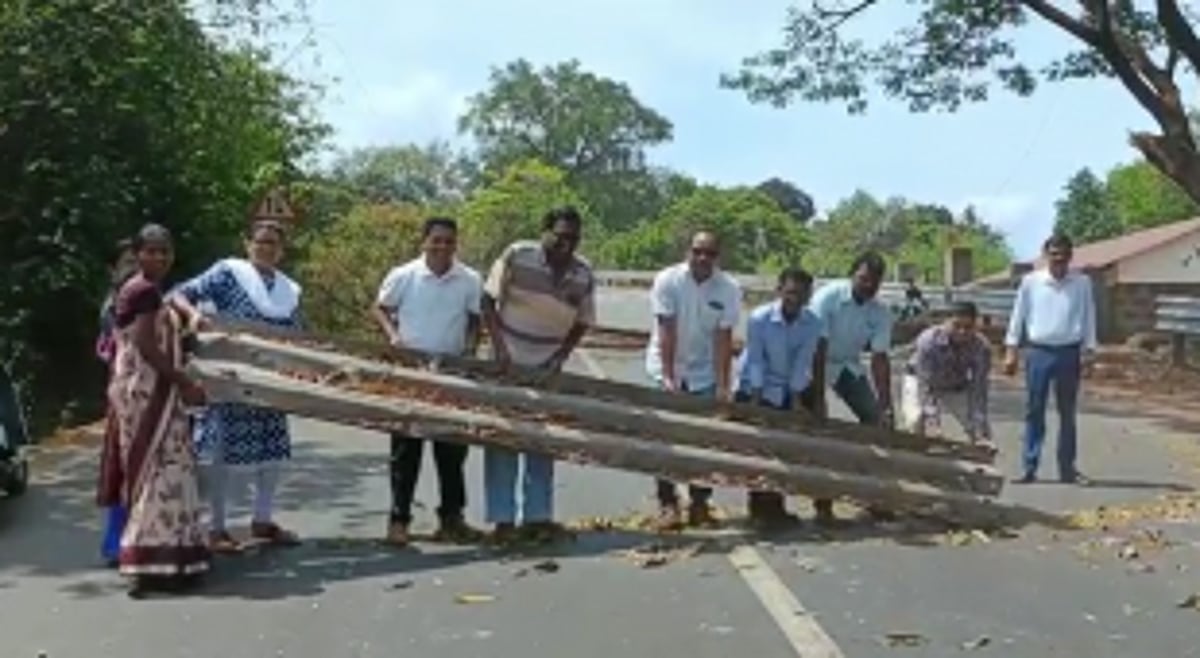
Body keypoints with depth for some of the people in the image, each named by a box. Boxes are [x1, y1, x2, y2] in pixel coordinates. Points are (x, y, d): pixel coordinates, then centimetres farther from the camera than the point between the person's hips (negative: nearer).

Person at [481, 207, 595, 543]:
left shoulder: (584, 276, -6)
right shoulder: (516, 256, -14)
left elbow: (581, 324, 4)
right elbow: (488, 301, -9)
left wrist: (560, 358, -8)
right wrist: (499, 346, -16)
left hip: (546, 370, 3)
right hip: (506, 364, -2)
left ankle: (538, 516, 15)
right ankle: (502, 518, 9)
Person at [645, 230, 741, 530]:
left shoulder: (729, 289, -12)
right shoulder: (667, 281, -16)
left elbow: (723, 338, -13)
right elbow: (667, 332, -18)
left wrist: (722, 384, -18)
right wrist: (668, 377, -23)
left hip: (704, 372, 2)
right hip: (667, 368, -1)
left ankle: (699, 504, 11)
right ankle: (667, 503, 2)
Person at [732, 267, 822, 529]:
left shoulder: (812, 324, -16)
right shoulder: (759, 318, -22)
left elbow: (802, 365, -14)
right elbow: (755, 362, -17)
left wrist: (796, 402, -15)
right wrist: (756, 402, -18)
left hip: (791, 388, 3)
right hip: (755, 387, -3)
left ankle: (775, 506, 15)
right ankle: (759, 509, 3)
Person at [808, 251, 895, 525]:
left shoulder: (881, 313, -13)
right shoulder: (828, 296, -25)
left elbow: (879, 359, -15)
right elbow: (817, 349, -27)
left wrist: (885, 406, -23)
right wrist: (818, 399, -31)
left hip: (849, 365, 5)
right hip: (816, 364, -4)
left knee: (877, 420, -5)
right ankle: (822, 502, -8)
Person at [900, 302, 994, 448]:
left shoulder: (981, 348, -28)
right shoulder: (929, 340, -36)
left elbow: (978, 391, -28)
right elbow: (926, 386, -37)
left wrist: (980, 433, -34)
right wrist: (932, 424, -45)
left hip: (957, 388, 3)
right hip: (919, 380, -3)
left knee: (983, 432, -8)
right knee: (915, 422, -28)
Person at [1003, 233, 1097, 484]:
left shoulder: (1082, 283, 1)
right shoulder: (1031, 281, 1)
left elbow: (1089, 318, 6)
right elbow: (1018, 316, 6)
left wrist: (1088, 352, 0)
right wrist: (1011, 351, 2)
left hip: (1069, 353, 0)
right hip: (1038, 352, 0)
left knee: (1067, 413, 8)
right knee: (1034, 411, 2)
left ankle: (1067, 468, 16)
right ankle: (1029, 467, 7)